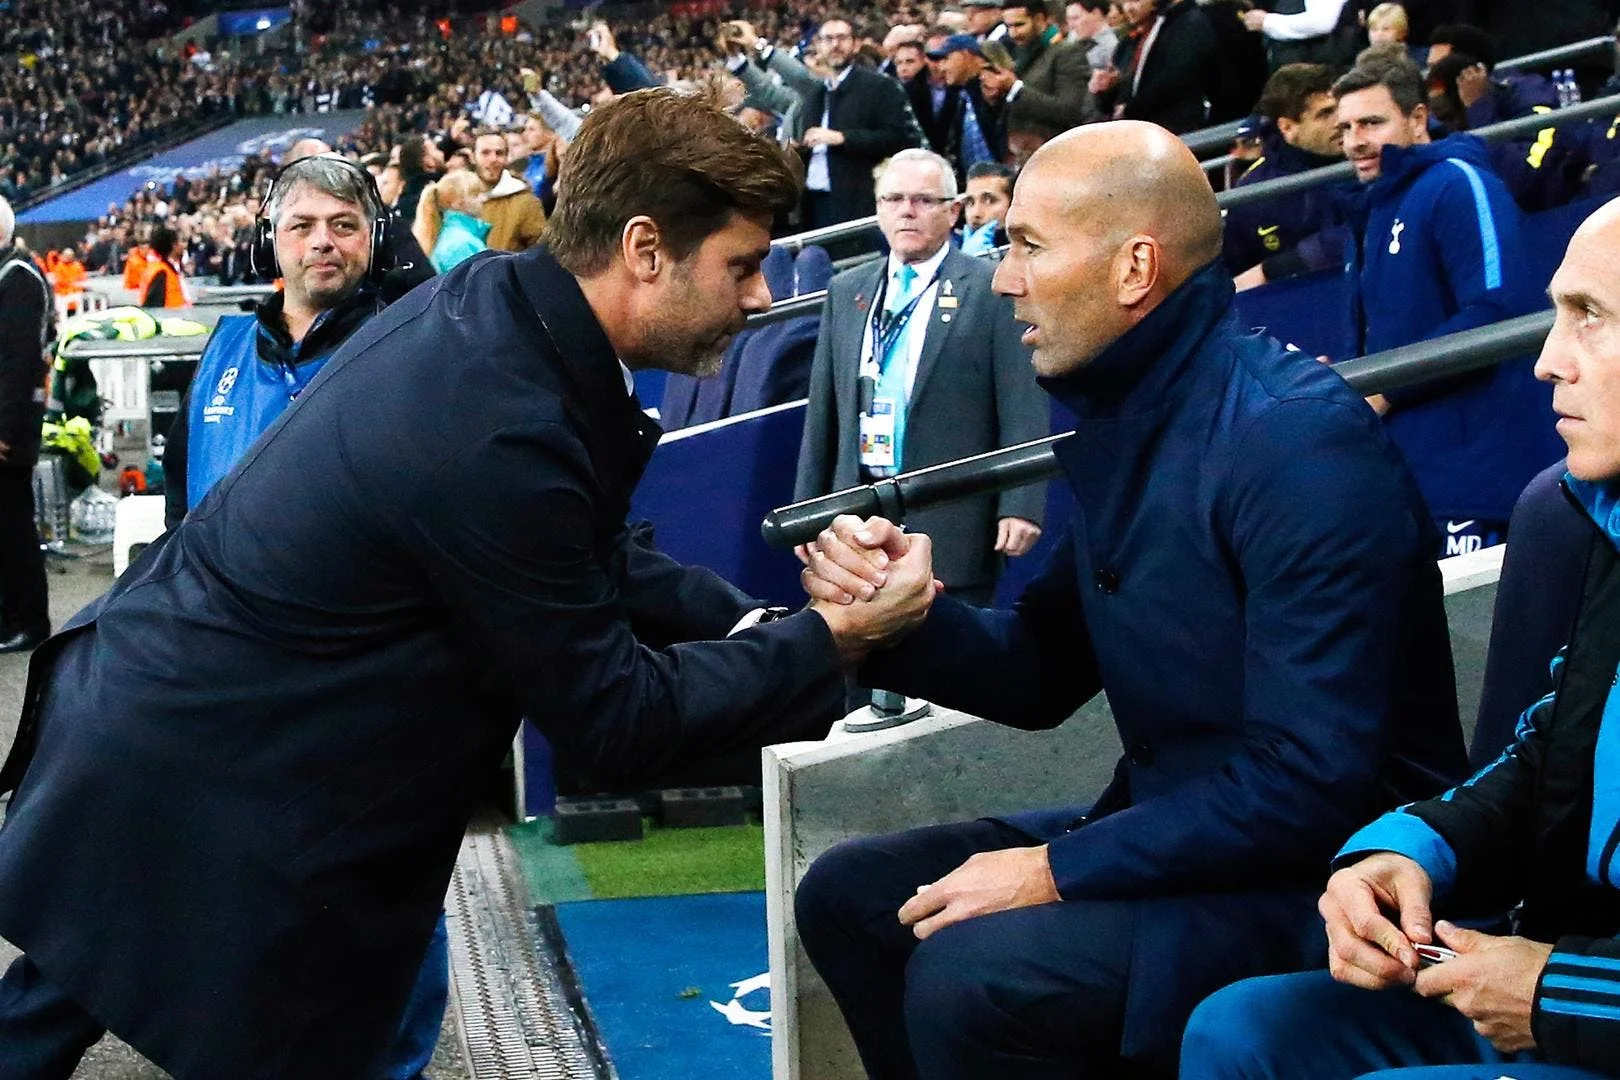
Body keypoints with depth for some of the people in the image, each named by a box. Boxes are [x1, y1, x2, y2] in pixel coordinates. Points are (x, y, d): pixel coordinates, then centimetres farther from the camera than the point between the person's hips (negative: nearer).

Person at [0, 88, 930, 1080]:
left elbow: (596, 553, 9)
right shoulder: (499, 438, -30)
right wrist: (830, 637, -13)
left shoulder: (491, 298, -3)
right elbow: (618, 724, -20)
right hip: (201, 799, -9)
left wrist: (760, 618, -2)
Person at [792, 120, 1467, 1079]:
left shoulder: (1301, 440, -22)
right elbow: (1045, 675, 12)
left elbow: (1310, 779, -25)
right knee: (847, 895, 8)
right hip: (1168, 830, 9)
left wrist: (1056, 870, -20)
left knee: (971, 976, -27)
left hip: (1321, 880, -9)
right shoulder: (1124, 418, 6)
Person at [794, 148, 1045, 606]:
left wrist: (1020, 505, -15)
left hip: (951, 525, -4)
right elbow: (823, 410, 15)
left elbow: (1024, 410, -7)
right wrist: (808, 507, 12)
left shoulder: (994, 290, -2)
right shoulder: (846, 291, 14)